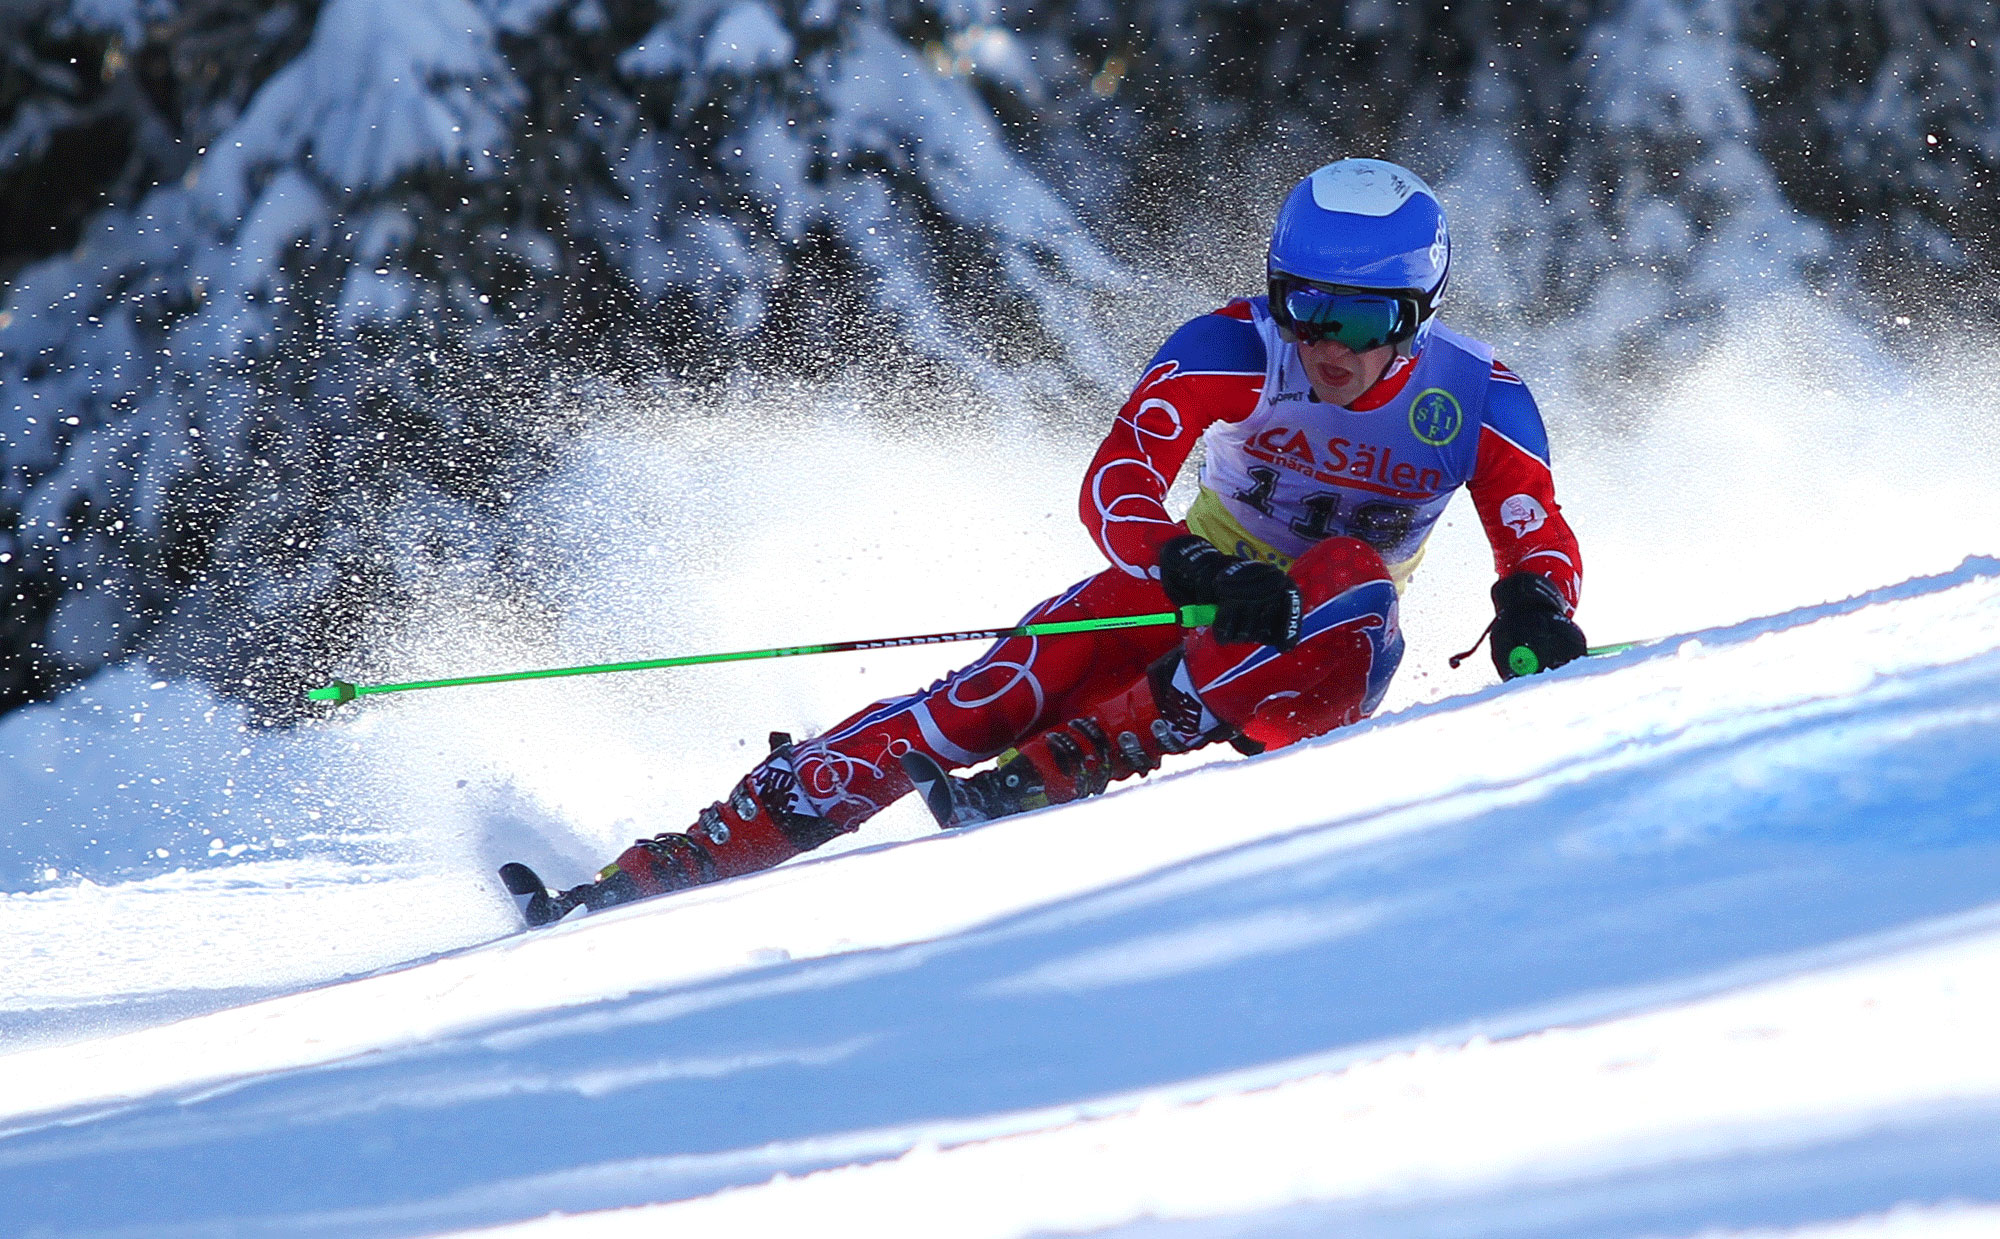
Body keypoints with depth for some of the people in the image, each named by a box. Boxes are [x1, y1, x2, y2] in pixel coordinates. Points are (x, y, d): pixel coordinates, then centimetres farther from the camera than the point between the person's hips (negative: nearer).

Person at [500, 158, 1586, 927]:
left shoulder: (1476, 402, -17)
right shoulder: (1230, 349, -21)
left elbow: (1542, 542, -20)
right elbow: (1115, 485, -31)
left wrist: (1535, 609, -45)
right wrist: (1195, 573, -51)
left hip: (1334, 620, 1)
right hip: (1198, 585, 0)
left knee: (1335, 663, -38)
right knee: (995, 697, -23)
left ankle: (1056, 773, -42)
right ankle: (695, 856, -26)